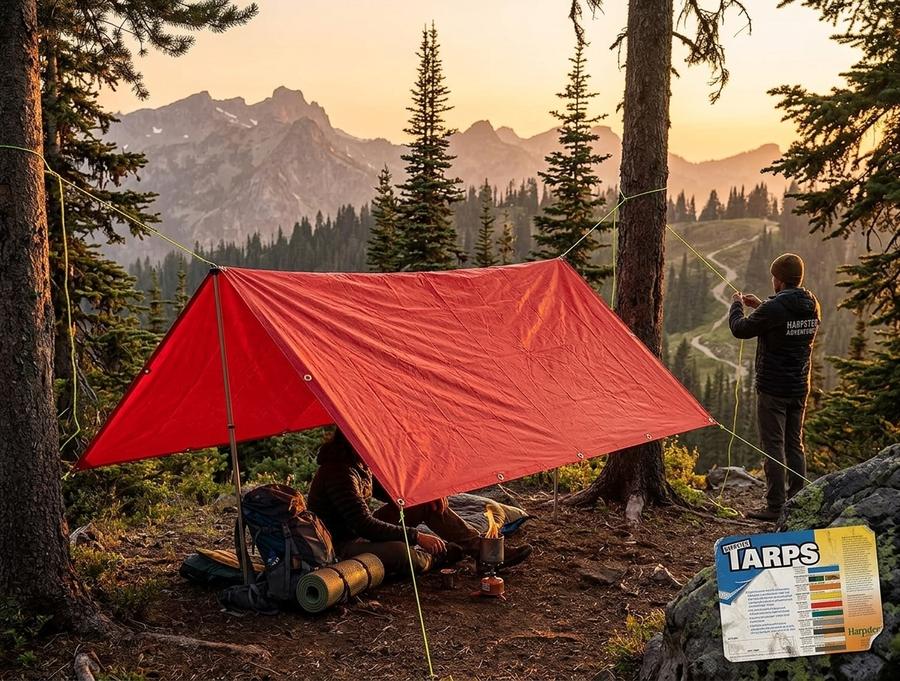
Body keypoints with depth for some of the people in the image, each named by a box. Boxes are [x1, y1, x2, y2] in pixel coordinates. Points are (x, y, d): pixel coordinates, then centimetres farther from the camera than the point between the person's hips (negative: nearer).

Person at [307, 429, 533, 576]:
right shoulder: (339, 473, -28)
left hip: (362, 533, 10)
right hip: (341, 548, -10)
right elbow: (364, 525, -30)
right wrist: (416, 536, -27)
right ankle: (444, 554, -4)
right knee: (399, 551, -38)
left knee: (428, 504, 5)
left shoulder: (359, 462, 3)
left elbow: (384, 490, 17)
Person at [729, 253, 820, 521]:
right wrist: (760, 306, 23)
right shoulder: (812, 307, 4)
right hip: (799, 388, 7)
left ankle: (775, 507, 2)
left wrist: (736, 304, 10)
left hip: (772, 388, -7)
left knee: (773, 446, -1)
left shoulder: (774, 308, -20)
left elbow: (740, 329, -9)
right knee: (795, 444, 16)